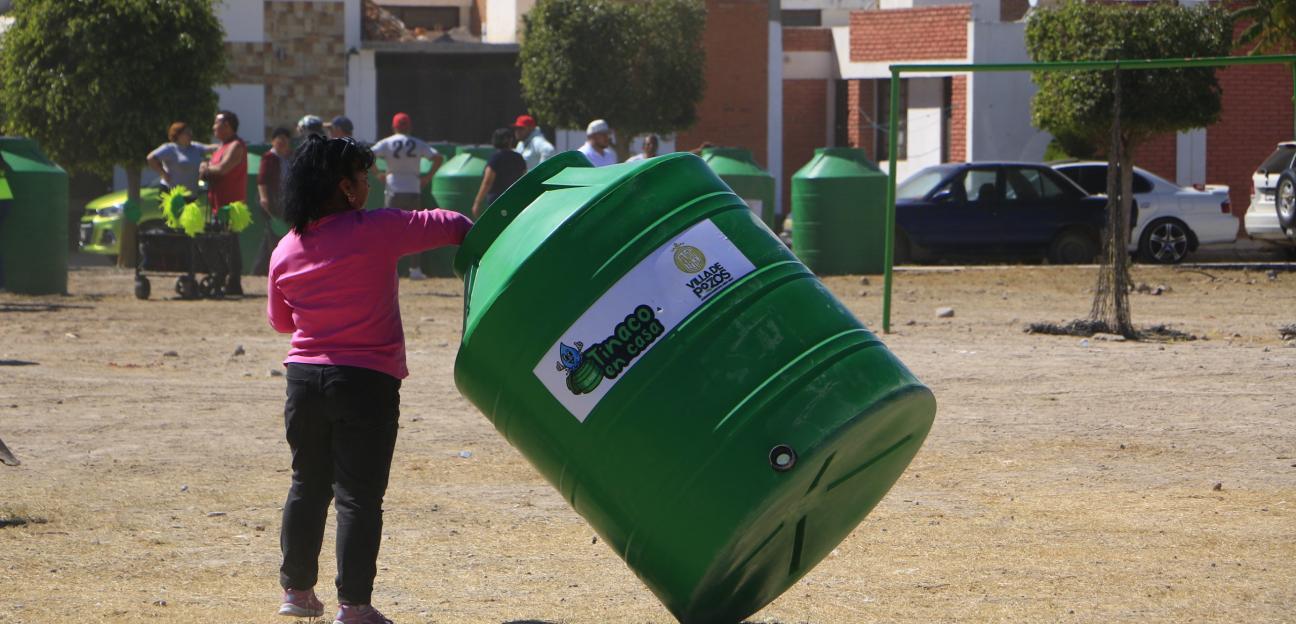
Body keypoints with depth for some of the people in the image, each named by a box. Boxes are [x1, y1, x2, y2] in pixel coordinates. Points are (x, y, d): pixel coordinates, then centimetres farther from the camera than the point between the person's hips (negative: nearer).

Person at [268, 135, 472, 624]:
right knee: (359, 495, -1)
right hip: (366, 382, -5)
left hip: (305, 378, 5)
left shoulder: (285, 252, 3)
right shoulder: (376, 231, -12)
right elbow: (449, 226, -5)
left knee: (308, 486, 18)